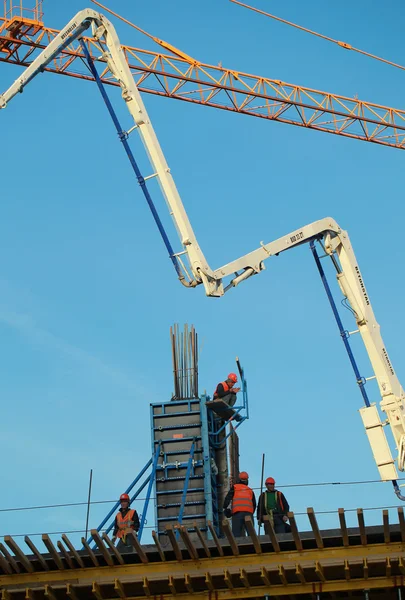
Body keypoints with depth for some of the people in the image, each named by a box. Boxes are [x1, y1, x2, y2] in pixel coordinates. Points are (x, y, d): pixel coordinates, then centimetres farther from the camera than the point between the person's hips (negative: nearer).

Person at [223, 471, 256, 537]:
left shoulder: (234, 488, 16)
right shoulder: (250, 490, 24)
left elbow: (227, 498, 2)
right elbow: (254, 504, 23)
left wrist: (225, 507, 3)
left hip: (237, 512, -2)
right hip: (248, 513, 2)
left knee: (236, 534, -7)